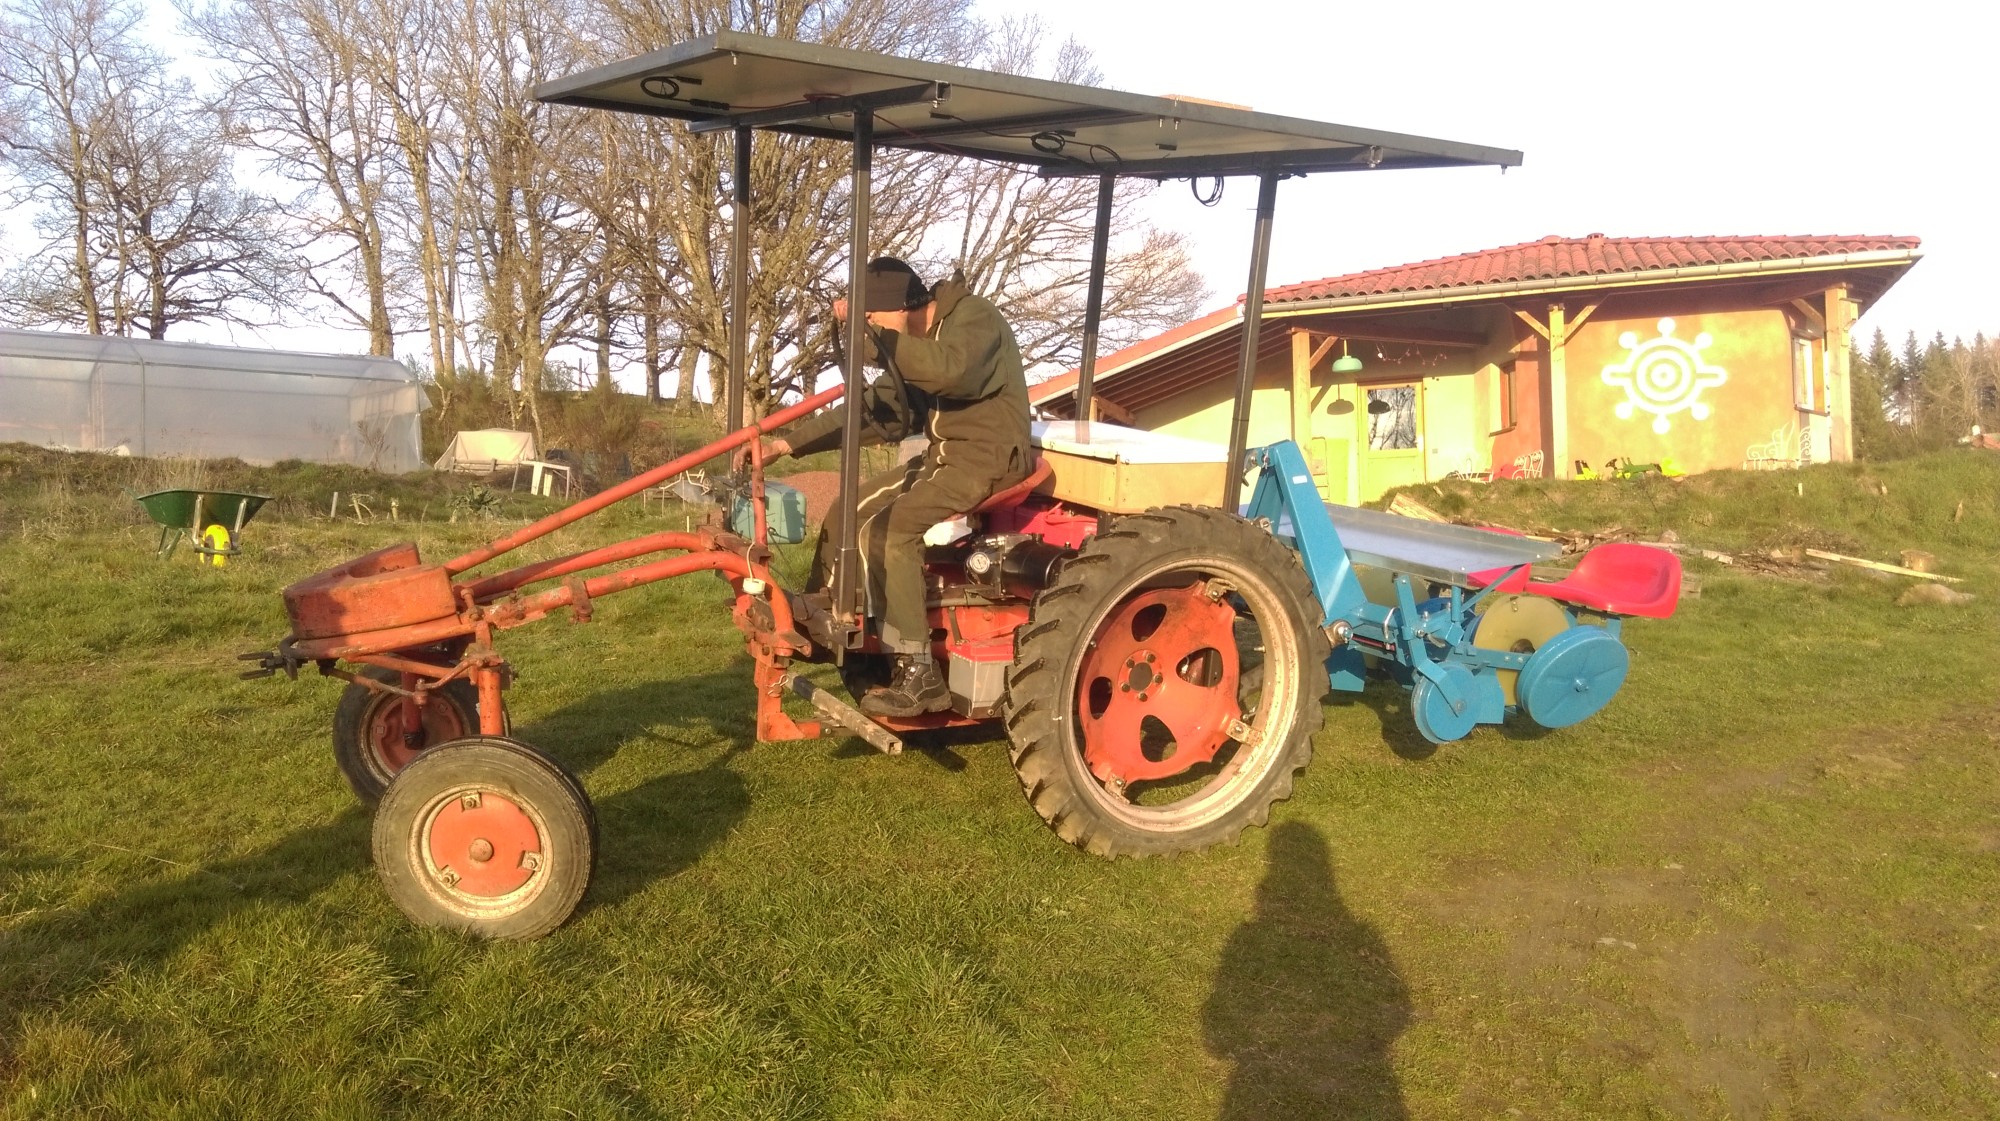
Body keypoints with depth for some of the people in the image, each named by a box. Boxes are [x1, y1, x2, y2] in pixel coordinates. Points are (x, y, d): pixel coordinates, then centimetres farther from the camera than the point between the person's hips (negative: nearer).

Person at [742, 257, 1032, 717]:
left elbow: (951, 371, -35)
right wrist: (791, 441, 8)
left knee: (888, 529, -25)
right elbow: (874, 411, 15)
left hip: (987, 459, -9)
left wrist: (879, 336, -33)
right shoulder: (913, 348, 14)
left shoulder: (974, 317, -13)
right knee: (847, 513, 9)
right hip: (943, 457, 10)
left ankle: (918, 675, -22)